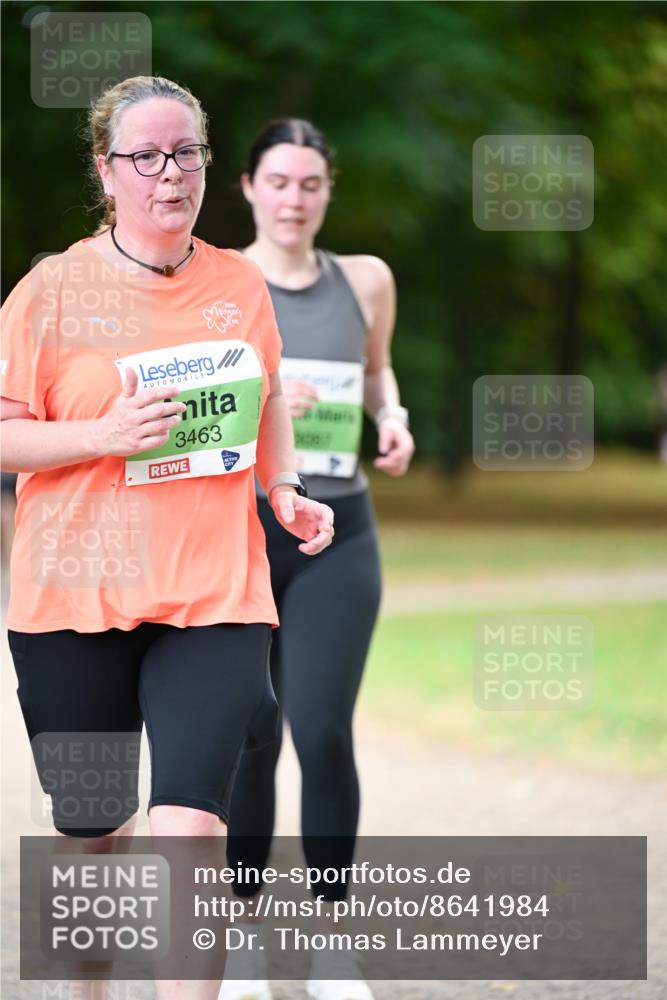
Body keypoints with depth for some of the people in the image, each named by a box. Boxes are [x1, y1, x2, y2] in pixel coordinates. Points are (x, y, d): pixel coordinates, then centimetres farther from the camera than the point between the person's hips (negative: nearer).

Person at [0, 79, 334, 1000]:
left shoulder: (240, 284, 7)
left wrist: (284, 490, 10)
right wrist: (105, 435, -17)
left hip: (214, 596, 1)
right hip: (74, 596, -1)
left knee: (187, 829, -15)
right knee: (89, 829, 11)